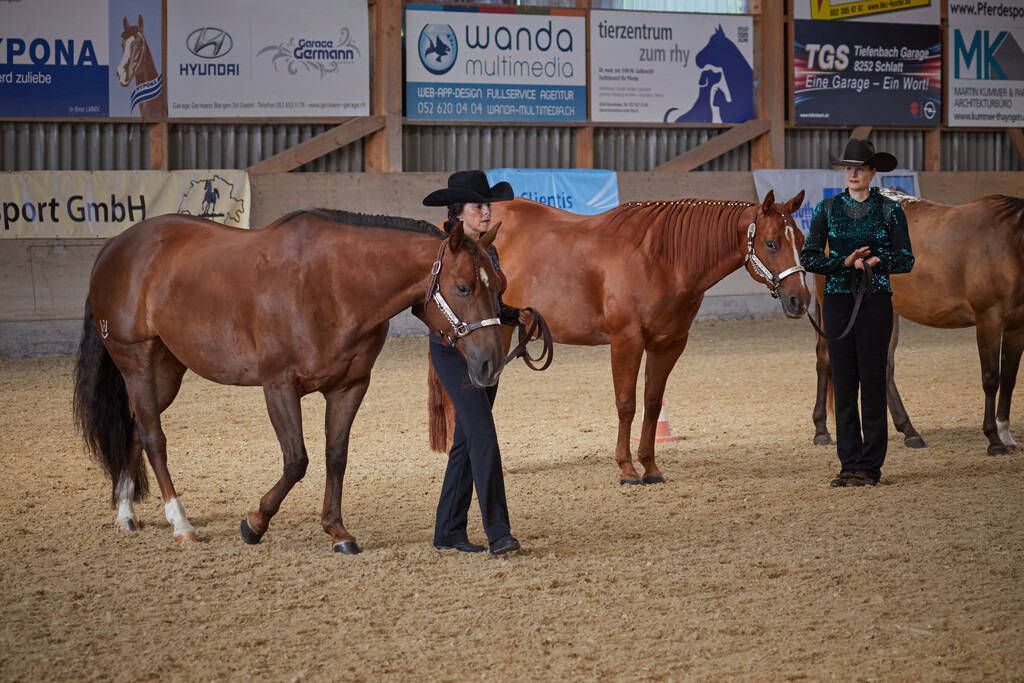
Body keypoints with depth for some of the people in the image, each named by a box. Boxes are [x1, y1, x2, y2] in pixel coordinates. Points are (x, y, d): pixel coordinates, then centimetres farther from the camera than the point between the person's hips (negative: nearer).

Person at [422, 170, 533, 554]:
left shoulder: (489, 252, 13)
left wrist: (517, 316, 4)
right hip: (453, 350, -8)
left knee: (468, 441, 10)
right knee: (483, 435, -17)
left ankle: (449, 532, 16)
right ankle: (498, 533, -20)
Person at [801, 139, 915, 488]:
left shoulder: (890, 209, 1)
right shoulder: (828, 208, 5)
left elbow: (906, 260, -1)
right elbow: (808, 257, 1)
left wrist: (876, 261, -18)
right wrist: (846, 262, -13)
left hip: (875, 301, -2)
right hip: (837, 300, 2)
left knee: (872, 382, -2)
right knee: (843, 384, 4)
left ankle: (870, 466, 4)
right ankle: (849, 465, 9)